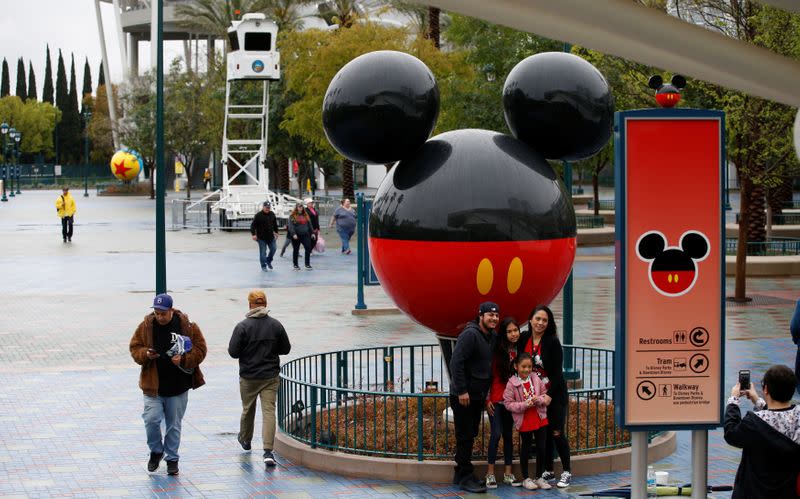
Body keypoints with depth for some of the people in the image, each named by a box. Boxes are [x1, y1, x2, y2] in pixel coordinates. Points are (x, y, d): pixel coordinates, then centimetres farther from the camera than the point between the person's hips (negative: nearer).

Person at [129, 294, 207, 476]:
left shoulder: (186, 326, -5)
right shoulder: (146, 326, -1)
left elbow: (200, 350, -1)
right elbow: (135, 347, 7)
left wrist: (184, 360, -18)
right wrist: (145, 354, -15)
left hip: (178, 386, 0)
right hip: (153, 385, 0)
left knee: (174, 424, 8)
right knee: (151, 419, -11)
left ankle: (172, 458, 24)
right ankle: (156, 451, 15)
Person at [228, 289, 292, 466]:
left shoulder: (242, 327, -12)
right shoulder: (276, 325, -4)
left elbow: (233, 352, -12)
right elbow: (285, 349, 4)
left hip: (248, 377, -1)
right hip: (271, 377, 1)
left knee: (248, 409, 20)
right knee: (269, 411, -3)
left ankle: (245, 440, 42)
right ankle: (268, 450, -16)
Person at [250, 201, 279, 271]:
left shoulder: (272, 214, 5)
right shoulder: (258, 215, -12)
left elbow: (275, 224, 20)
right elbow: (253, 225, -12)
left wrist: (276, 232, 19)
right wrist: (254, 234, -21)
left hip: (271, 236, 5)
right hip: (261, 238, -5)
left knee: (274, 249, 6)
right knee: (263, 252, -1)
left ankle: (269, 261, 29)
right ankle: (263, 266, 11)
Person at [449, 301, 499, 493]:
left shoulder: (493, 337, 11)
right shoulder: (470, 335, -16)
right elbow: (456, 362, -21)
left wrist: (488, 391, 13)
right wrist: (462, 391, -22)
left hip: (478, 396, 9)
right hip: (463, 396, -9)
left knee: (471, 435, 14)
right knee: (465, 436, -5)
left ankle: (461, 474, 23)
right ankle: (465, 478, 0)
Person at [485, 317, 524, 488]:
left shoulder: (519, 351, 4)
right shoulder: (497, 351, -8)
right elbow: (489, 374, -6)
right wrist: (487, 399, -9)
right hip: (496, 399, -4)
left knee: (508, 435, 8)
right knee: (496, 433, -9)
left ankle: (508, 474, 13)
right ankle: (490, 474, -4)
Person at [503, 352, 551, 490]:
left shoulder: (536, 379, 0)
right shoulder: (512, 383, -10)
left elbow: (546, 396, 6)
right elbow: (508, 403, -10)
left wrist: (539, 400, -16)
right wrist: (524, 405, -20)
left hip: (540, 419, 3)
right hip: (524, 421, -3)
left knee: (541, 448, 7)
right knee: (525, 449, 9)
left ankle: (539, 477, 20)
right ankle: (526, 478, 20)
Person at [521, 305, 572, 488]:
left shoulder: (552, 342, -13)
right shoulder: (524, 340, 1)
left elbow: (557, 372, -14)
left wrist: (549, 396, -19)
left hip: (555, 394, -4)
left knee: (556, 432, -3)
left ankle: (566, 472, 6)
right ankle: (548, 471, 17)